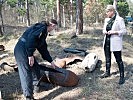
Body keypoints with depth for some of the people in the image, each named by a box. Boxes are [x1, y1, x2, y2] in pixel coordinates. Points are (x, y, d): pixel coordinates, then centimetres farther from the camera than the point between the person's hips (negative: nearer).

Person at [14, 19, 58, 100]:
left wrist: (51, 61, 29)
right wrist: (30, 55, -24)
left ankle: (36, 85, 39)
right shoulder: (42, 28, -10)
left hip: (26, 51, 10)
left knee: (36, 67, 20)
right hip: (22, 50, -10)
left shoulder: (44, 32, 21)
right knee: (26, 73, -7)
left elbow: (43, 49, 26)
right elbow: (31, 38, -25)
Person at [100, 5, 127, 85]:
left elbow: (124, 31, -13)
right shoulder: (107, 20, 9)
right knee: (107, 59, 17)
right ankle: (107, 72, 33)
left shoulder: (119, 20, -12)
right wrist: (104, 31, -4)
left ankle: (122, 76, 8)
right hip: (107, 42, 7)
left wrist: (114, 32, -23)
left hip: (115, 43, -7)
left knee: (119, 60, 0)